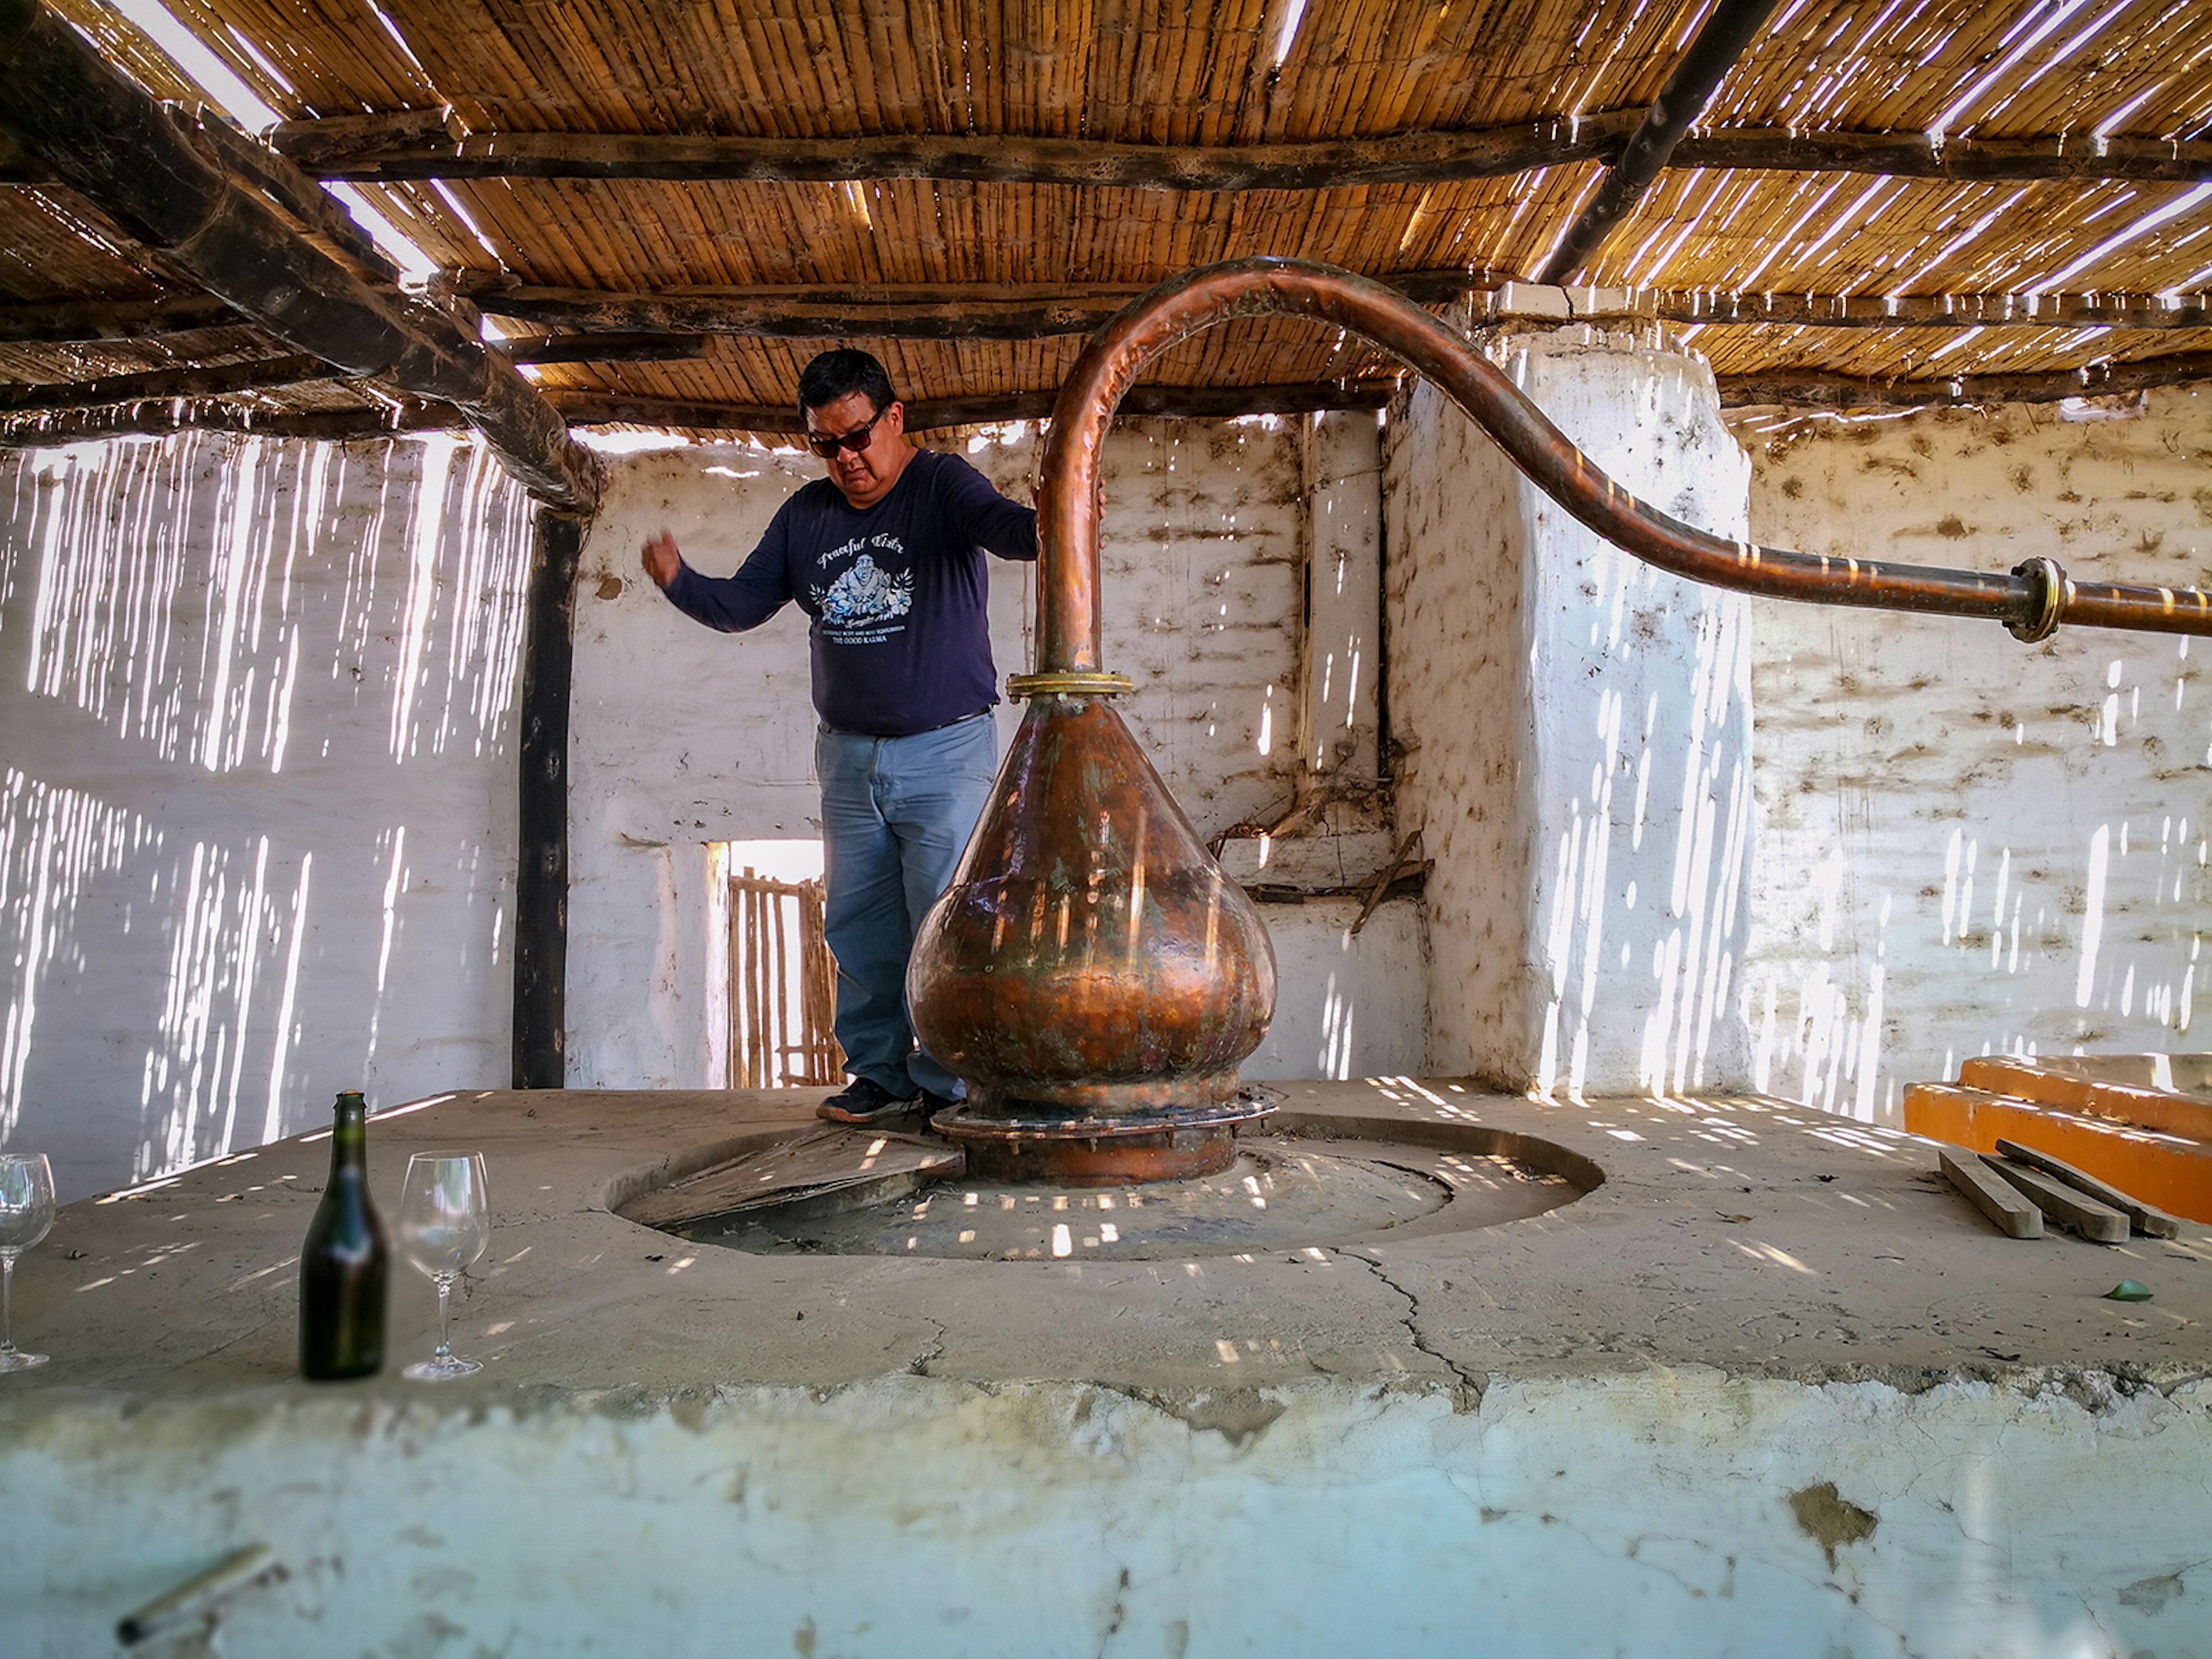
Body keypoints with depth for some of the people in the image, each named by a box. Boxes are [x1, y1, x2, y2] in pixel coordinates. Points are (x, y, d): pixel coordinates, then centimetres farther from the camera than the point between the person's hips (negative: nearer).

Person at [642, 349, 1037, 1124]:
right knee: (858, 927, 9)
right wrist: (678, 581, -11)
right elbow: (741, 603, 10)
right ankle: (881, 1074, 20)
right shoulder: (806, 515, 10)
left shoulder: (940, 484, -7)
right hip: (848, 755, 6)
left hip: (945, 751, -6)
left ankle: (949, 1088, 3)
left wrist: (1047, 525, -51)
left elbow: (1001, 524, -27)